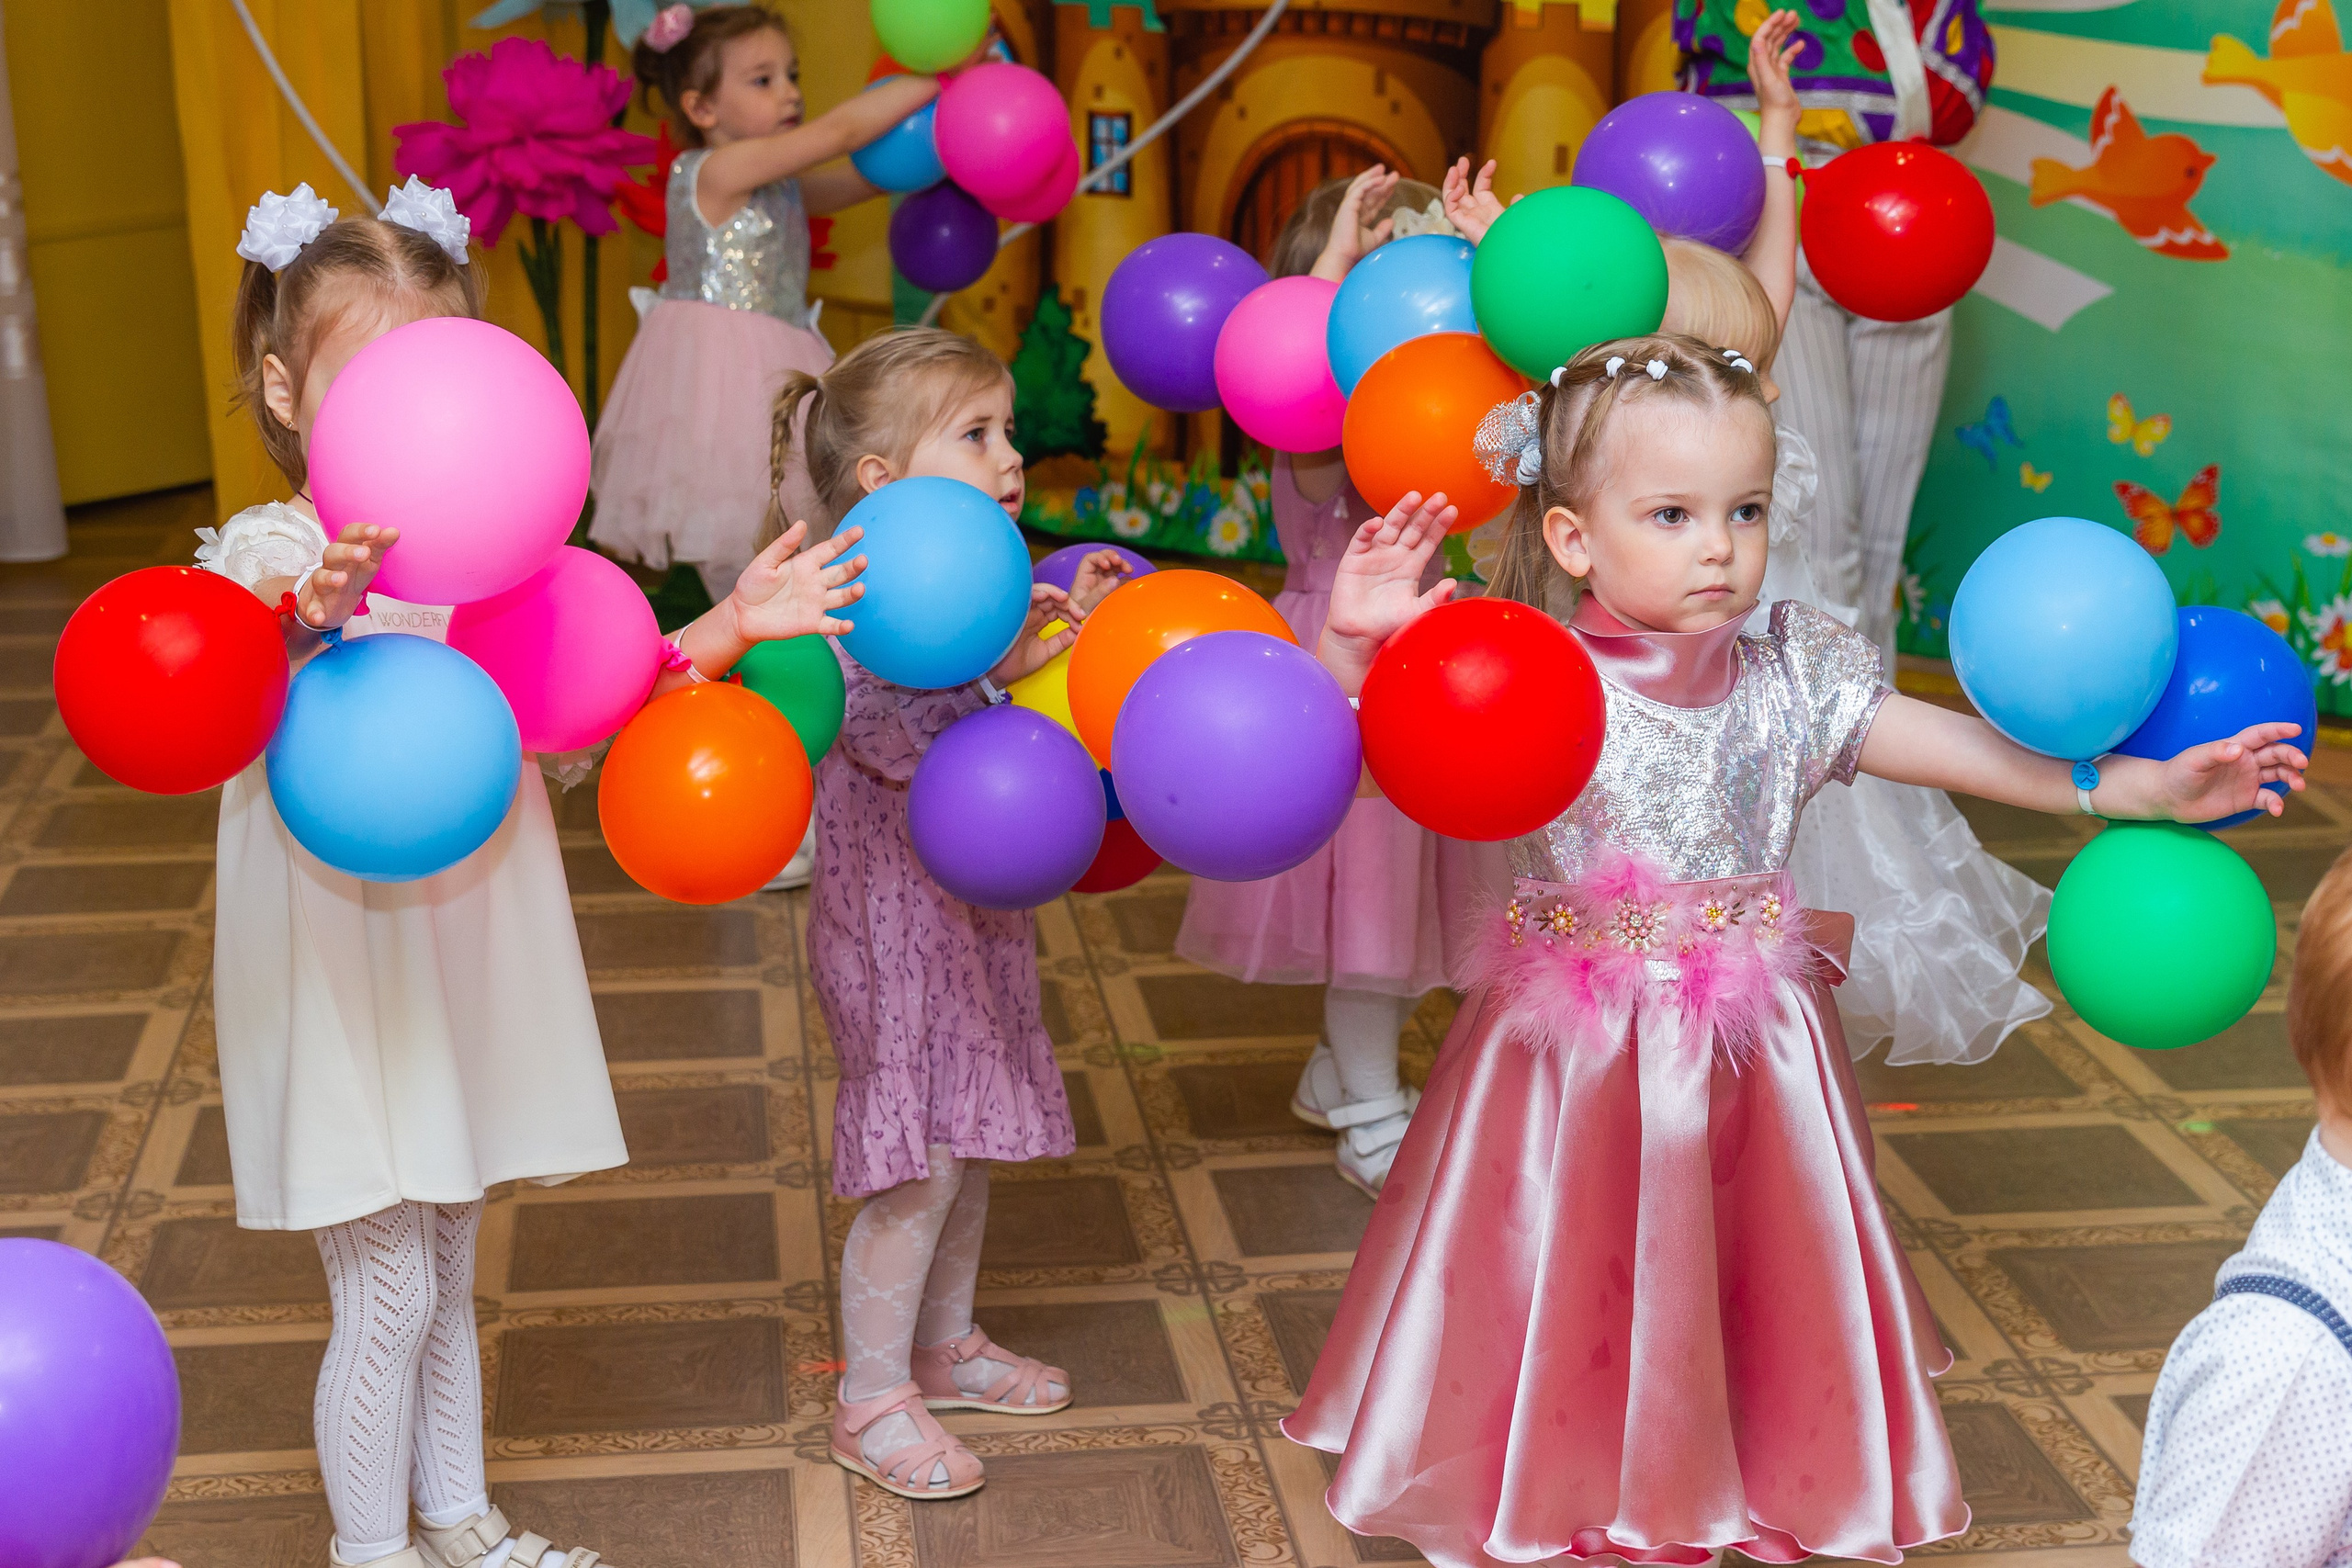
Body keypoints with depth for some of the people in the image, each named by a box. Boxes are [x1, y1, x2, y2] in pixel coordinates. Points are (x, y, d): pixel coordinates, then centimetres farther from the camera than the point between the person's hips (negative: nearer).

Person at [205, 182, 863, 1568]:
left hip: (467, 961, 6)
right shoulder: (272, 554, -15)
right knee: (386, 1298, 3)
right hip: (345, 971, -6)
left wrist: (731, 627, -7)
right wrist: (314, 612, -56)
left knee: (447, 1271, 20)